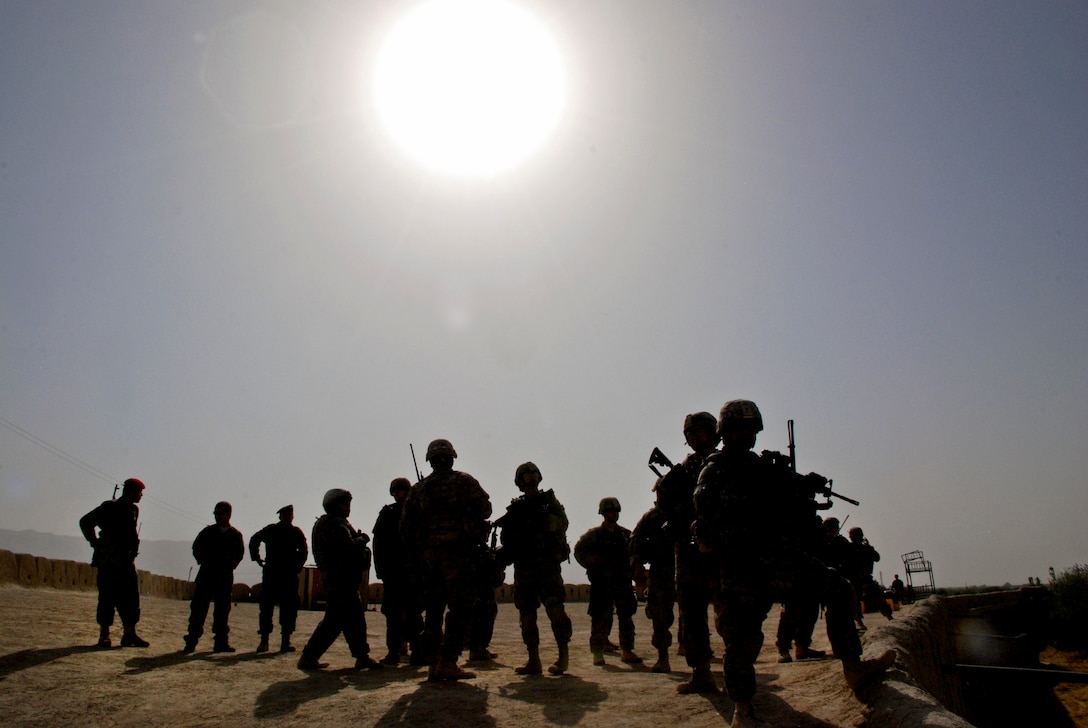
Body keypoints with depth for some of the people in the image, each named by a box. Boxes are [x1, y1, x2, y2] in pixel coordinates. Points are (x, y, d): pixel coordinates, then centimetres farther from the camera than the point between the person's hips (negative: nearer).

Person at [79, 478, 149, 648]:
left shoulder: (134, 510, 13)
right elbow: (85, 522, -2)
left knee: (131, 597, 2)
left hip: (126, 562, 6)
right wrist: (95, 543, -6)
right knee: (107, 597, -2)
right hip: (108, 562, -6)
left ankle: (130, 634, 5)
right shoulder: (109, 508, -5)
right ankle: (104, 635, 6)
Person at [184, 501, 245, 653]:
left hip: (225, 576, 1)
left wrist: (231, 565, 6)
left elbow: (240, 554, 16)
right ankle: (191, 640, -2)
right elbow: (196, 548, 12)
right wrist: (203, 561, 1)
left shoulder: (236, 535, 7)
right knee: (199, 606, -5)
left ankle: (221, 642, 8)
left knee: (223, 609, 3)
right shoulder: (207, 531, 7)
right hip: (206, 574, 0)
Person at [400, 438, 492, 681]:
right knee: (460, 609, -4)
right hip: (458, 553, -4)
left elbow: (406, 527, 10)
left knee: (433, 609, 12)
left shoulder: (418, 489, 11)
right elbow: (485, 509, 4)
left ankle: (434, 662, 12)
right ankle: (448, 662, -11)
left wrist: (417, 549, 19)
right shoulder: (464, 481, 1)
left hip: (428, 554, 4)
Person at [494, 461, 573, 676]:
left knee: (554, 606, -14)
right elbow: (506, 536, 14)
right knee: (526, 611, 3)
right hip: (523, 565, 4)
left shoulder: (549, 500, 10)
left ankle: (563, 655, -8)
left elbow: (562, 523, -6)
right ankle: (533, 660, 8)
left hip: (547, 563, -4)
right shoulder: (516, 507, 18)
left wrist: (542, 517, -22)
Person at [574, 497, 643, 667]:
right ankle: (598, 653, 2)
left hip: (623, 581, 4)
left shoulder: (626, 534, 12)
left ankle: (627, 651, 14)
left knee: (626, 617, 5)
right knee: (601, 618, -4)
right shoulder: (594, 534, 4)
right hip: (601, 583, -3)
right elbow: (579, 551, 6)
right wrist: (591, 562, -7)